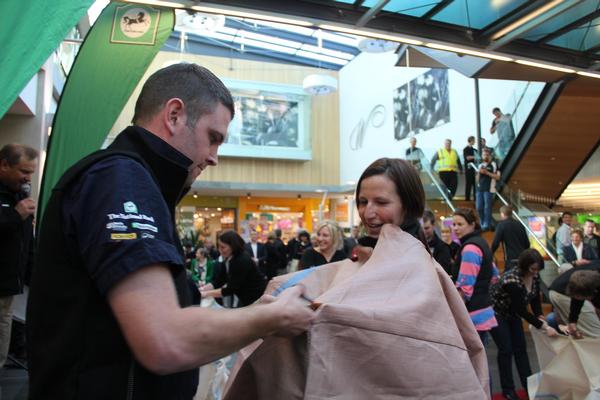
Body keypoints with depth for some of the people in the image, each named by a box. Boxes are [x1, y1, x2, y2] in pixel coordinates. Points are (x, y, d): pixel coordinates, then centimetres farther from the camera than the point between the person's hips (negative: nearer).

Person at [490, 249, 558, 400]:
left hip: (512, 312, 7)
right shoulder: (512, 280, -35)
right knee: (506, 350, -5)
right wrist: (544, 327, -29)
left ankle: (528, 385, 16)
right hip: (496, 313, -7)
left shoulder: (534, 276, -13)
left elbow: (535, 299, -2)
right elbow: (522, 310, -32)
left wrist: (541, 318, -17)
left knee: (520, 347, 7)